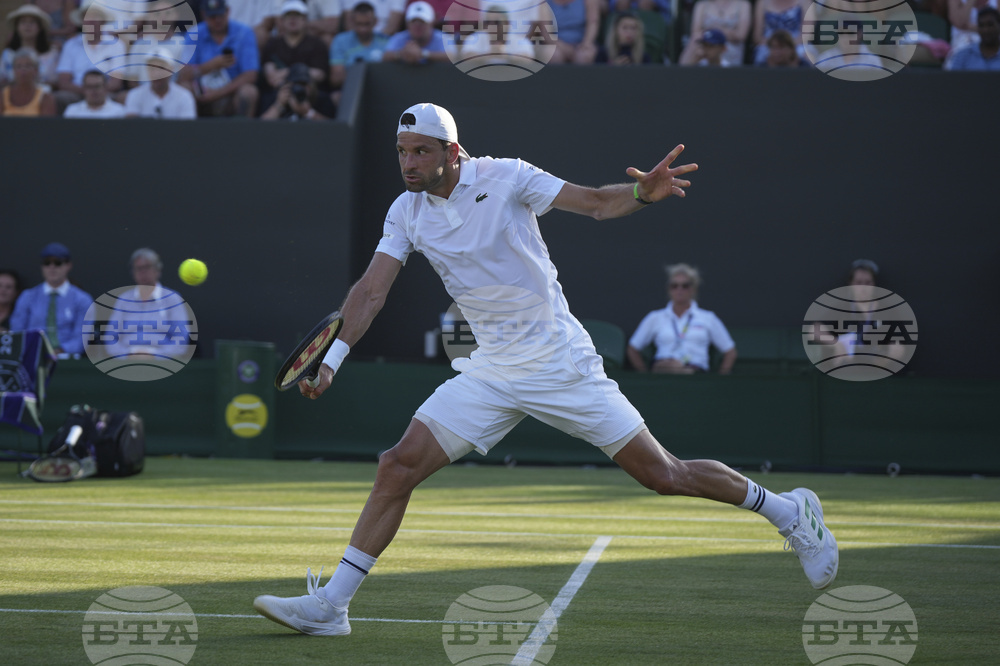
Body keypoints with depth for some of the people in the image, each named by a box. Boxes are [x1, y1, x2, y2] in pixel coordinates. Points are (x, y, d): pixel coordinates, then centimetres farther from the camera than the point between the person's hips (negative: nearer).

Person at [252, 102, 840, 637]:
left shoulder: (505, 177, -11)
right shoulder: (407, 213, 2)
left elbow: (596, 203, -16)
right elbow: (372, 289, -2)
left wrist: (643, 192, -36)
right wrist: (333, 356, -16)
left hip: (561, 364, -4)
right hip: (490, 374, 4)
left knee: (663, 475, -3)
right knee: (399, 467, -10)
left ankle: (789, 510, 18)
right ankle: (330, 604, -5)